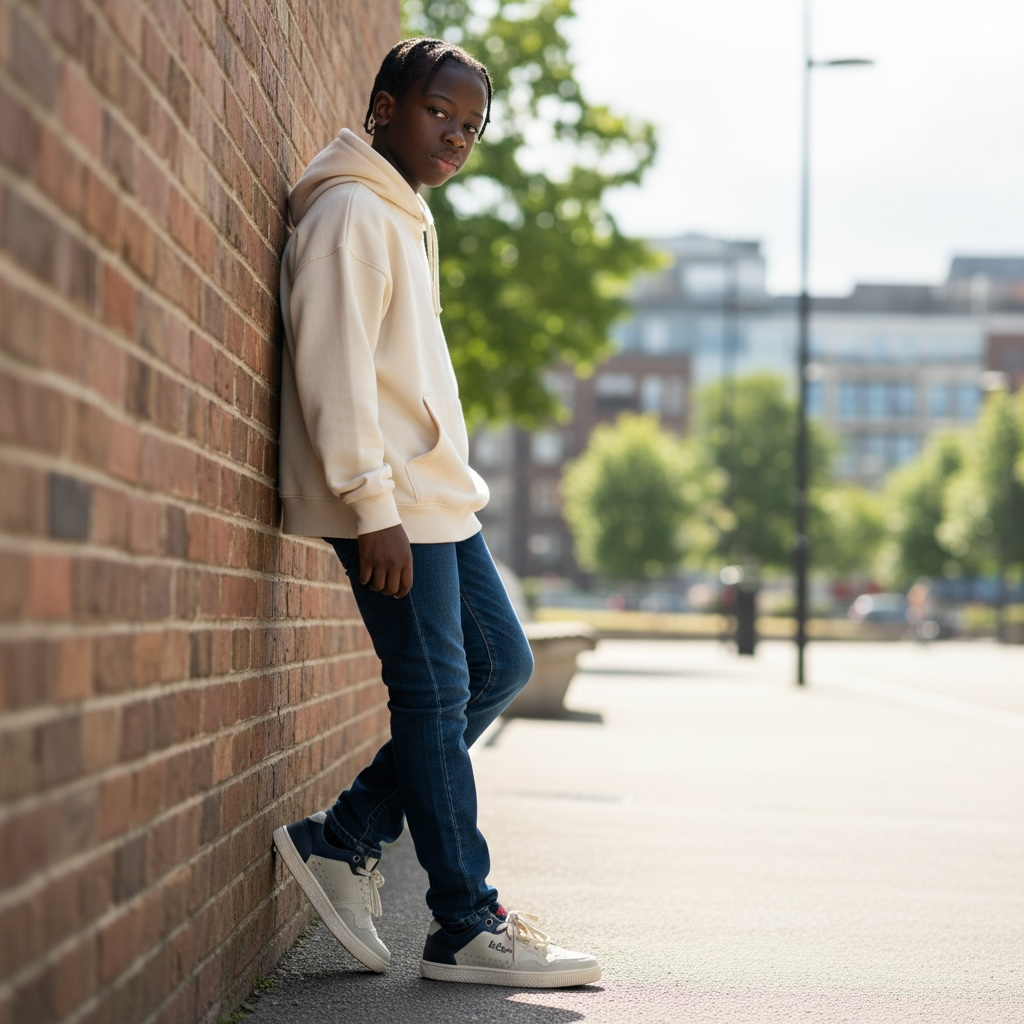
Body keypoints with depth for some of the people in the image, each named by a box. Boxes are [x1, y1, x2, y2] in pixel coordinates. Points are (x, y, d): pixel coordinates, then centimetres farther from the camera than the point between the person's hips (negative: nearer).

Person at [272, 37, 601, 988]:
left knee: (500, 664, 13)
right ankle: (465, 927, 2)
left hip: (438, 496, 10)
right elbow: (335, 369, -18)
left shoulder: (405, 219, 20)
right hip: (391, 504, -10)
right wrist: (374, 508, -22)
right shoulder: (350, 213, -10)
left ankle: (344, 839, 16)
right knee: (435, 696, -6)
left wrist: (443, 486, 19)